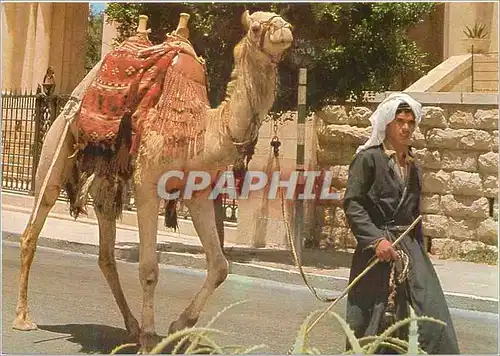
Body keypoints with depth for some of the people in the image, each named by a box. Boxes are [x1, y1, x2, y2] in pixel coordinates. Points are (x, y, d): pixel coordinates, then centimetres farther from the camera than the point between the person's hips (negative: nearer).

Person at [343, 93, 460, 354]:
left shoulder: (412, 165, 16)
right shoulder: (368, 158, -4)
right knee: (373, 323, 1)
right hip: (376, 250, -6)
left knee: (431, 319, -2)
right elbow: (352, 204, -12)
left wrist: (418, 251, 17)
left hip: (410, 249, 6)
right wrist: (376, 239, -20)